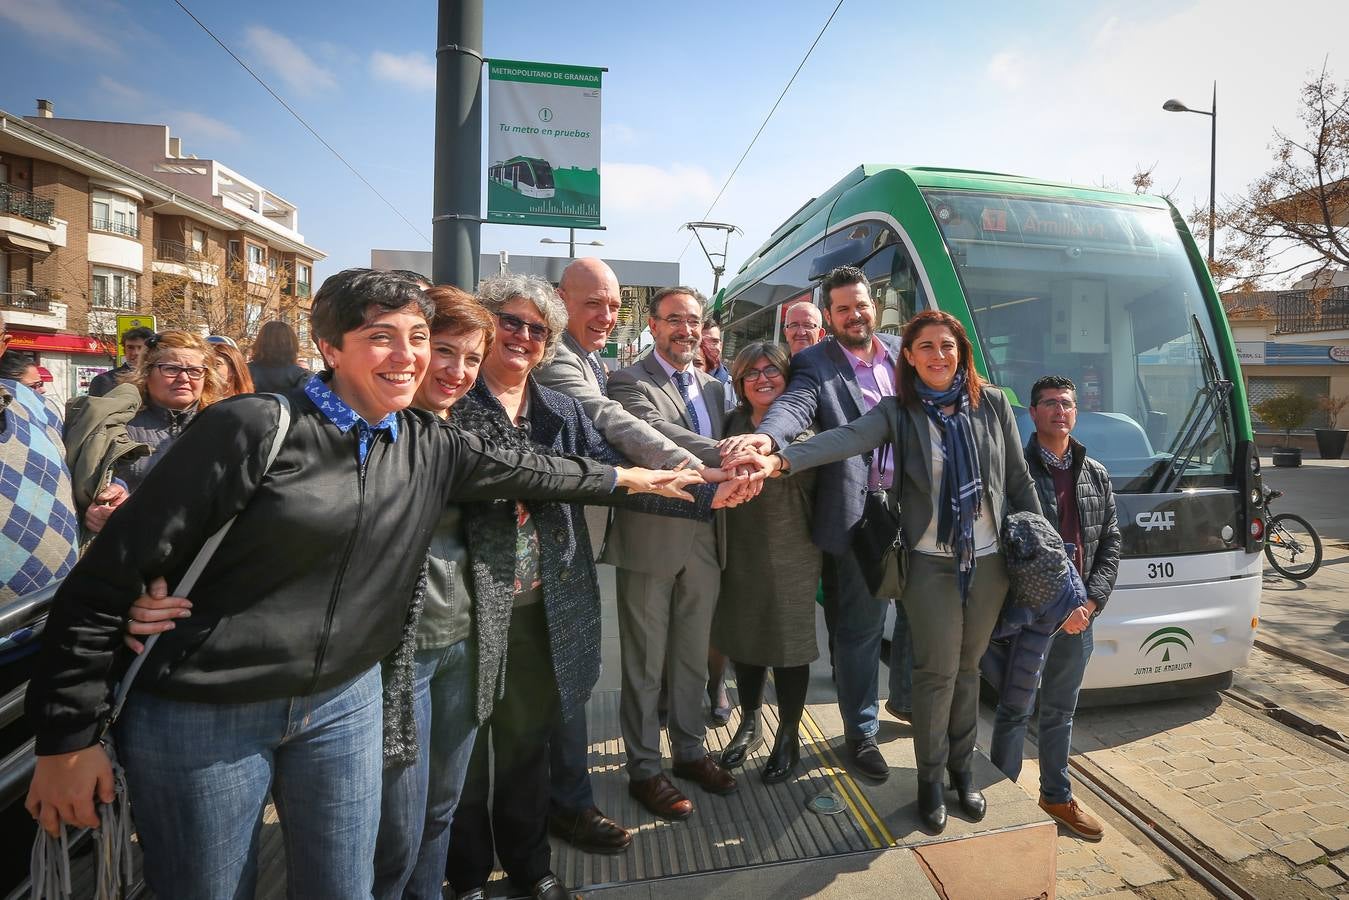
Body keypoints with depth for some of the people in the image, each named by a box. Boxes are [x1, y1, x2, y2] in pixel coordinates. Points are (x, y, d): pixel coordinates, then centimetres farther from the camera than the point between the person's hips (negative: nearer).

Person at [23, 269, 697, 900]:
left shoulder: (428, 447, 0)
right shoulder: (253, 429, -17)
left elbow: (523, 471, 14)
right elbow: (109, 576, -13)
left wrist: (624, 477, 23)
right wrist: (68, 739, -9)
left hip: (345, 704, 4)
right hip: (202, 717, -4)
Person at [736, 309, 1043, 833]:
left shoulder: (992, 403, 3)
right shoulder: (898, 413, -6)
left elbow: (1018, 480, 8)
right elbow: (845, 440, -23)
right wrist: (781, 460, -40)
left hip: (990, 559, 3)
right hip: (931, 563, -2)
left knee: (967, 668, 15)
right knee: (937, 672, 3)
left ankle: (962, 768, 35)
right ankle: (931, 777, 25)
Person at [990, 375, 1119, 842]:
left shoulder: (1095, 474, 10)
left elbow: (1110, 542, 11)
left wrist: (1091, 601, -3)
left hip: (1079, 615, 6)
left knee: (1060, 711, 19)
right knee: (1016, 710, 4)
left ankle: (1057, 796, 36)